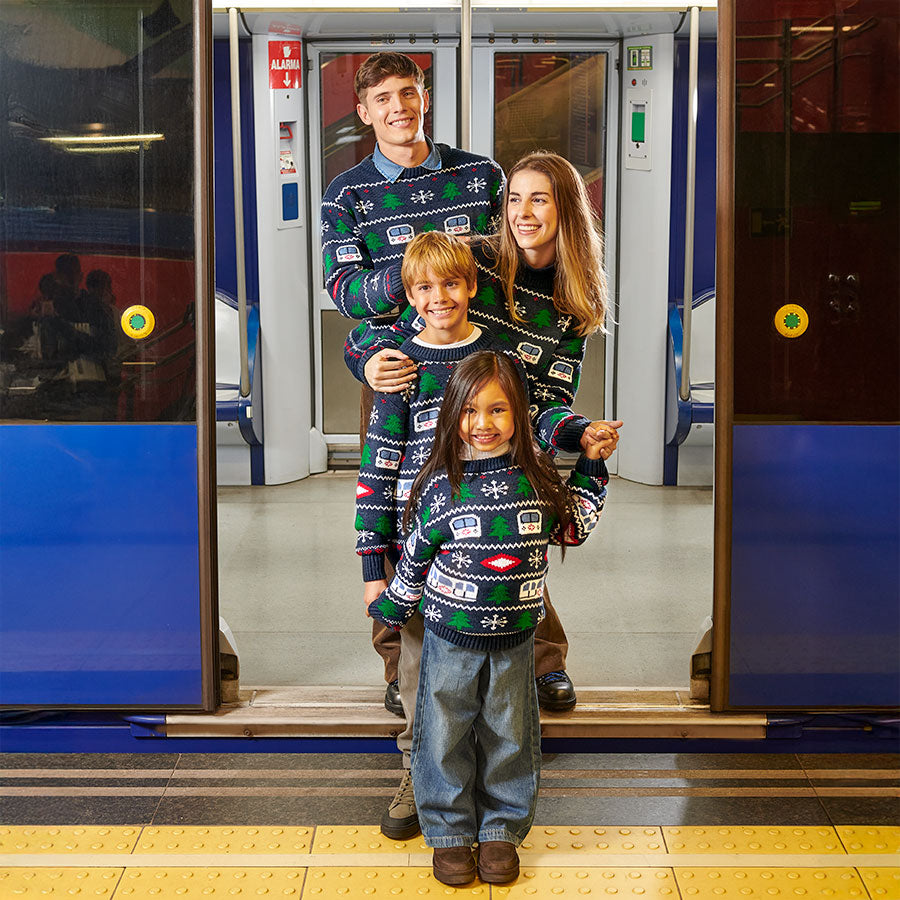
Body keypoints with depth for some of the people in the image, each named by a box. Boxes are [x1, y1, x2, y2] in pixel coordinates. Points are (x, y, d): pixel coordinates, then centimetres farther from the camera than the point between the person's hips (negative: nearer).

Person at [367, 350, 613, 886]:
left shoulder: (537, 475, -4)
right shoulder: (441, 486, -11)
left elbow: (573, 528, 12)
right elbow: (416, 558, 1)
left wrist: (592, 468, 7)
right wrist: (393, 609, 9)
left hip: (515, 638, 2)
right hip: (451, 638, -2)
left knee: (509, 736, 13)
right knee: (447, 736, 8)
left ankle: (502, 829, 30)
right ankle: (450, 832, 25)